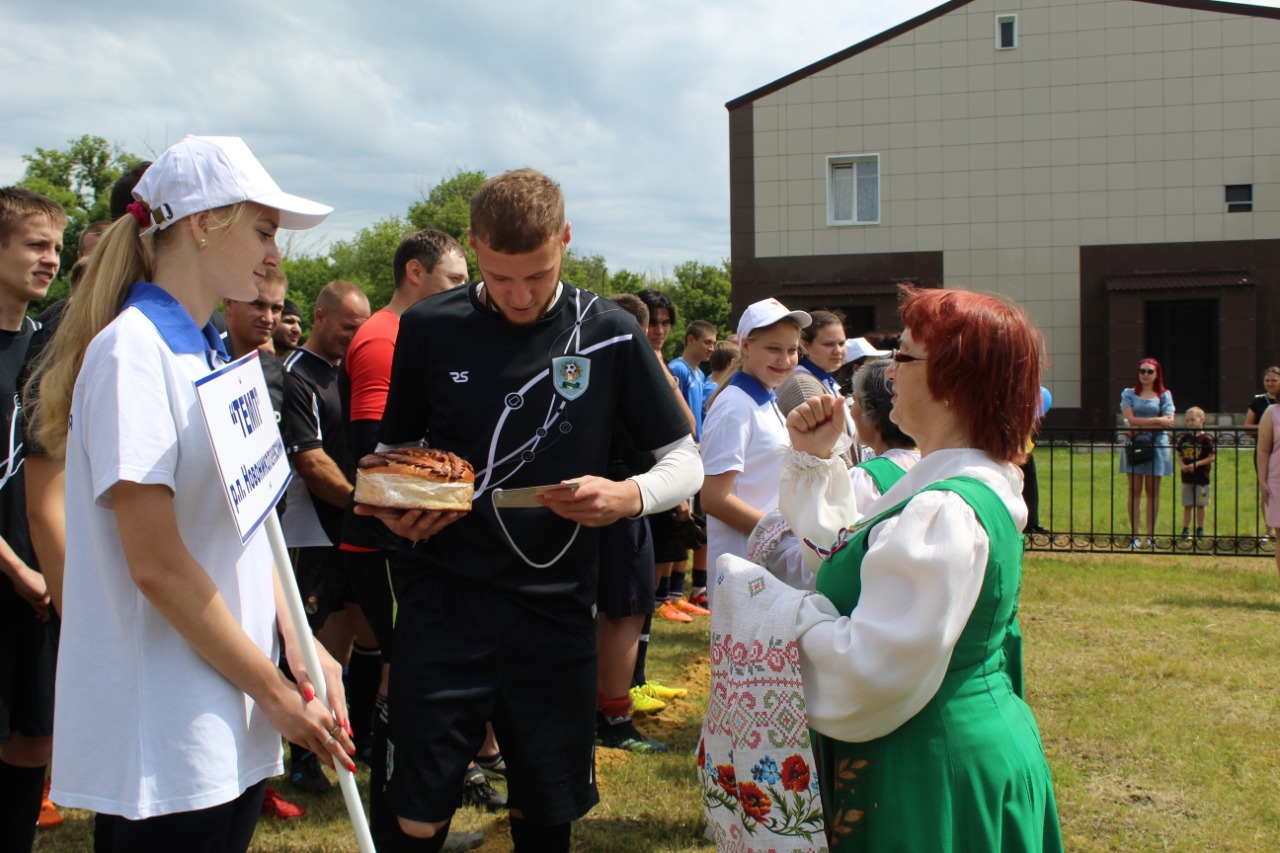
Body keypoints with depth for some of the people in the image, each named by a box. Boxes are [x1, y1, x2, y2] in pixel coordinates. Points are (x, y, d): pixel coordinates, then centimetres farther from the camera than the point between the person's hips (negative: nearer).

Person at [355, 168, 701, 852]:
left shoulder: (609, 334, -1)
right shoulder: (429, 328, 0)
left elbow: (686, 462, 4)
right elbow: (395, 451, 12)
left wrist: (630, 496, -17)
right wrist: (395, 510, -10)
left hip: (555, 612, 1)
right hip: (444, 608, 0)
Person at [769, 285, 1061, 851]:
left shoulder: (942, 515, -26)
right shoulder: (972, 486, 7)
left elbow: (870, 667, -30)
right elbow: (839, 551, 17)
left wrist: (789, 613, -16)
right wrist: (815, 459, 8)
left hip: (933, 777, -10)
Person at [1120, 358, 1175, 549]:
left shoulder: (1164, 395, 8)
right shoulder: (1129, 394, 9)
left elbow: (1169, 422, -5)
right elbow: (1131, 419, -5)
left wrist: (1141, 426, -12)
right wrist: (1157, 420, -10)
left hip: (1156, 445, 0)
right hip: (1134, 446, 0)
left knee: (1153, 490, 2)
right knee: (1135, 490, -2)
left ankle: (1150, 536, 6)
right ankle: (1134, 536, -2)